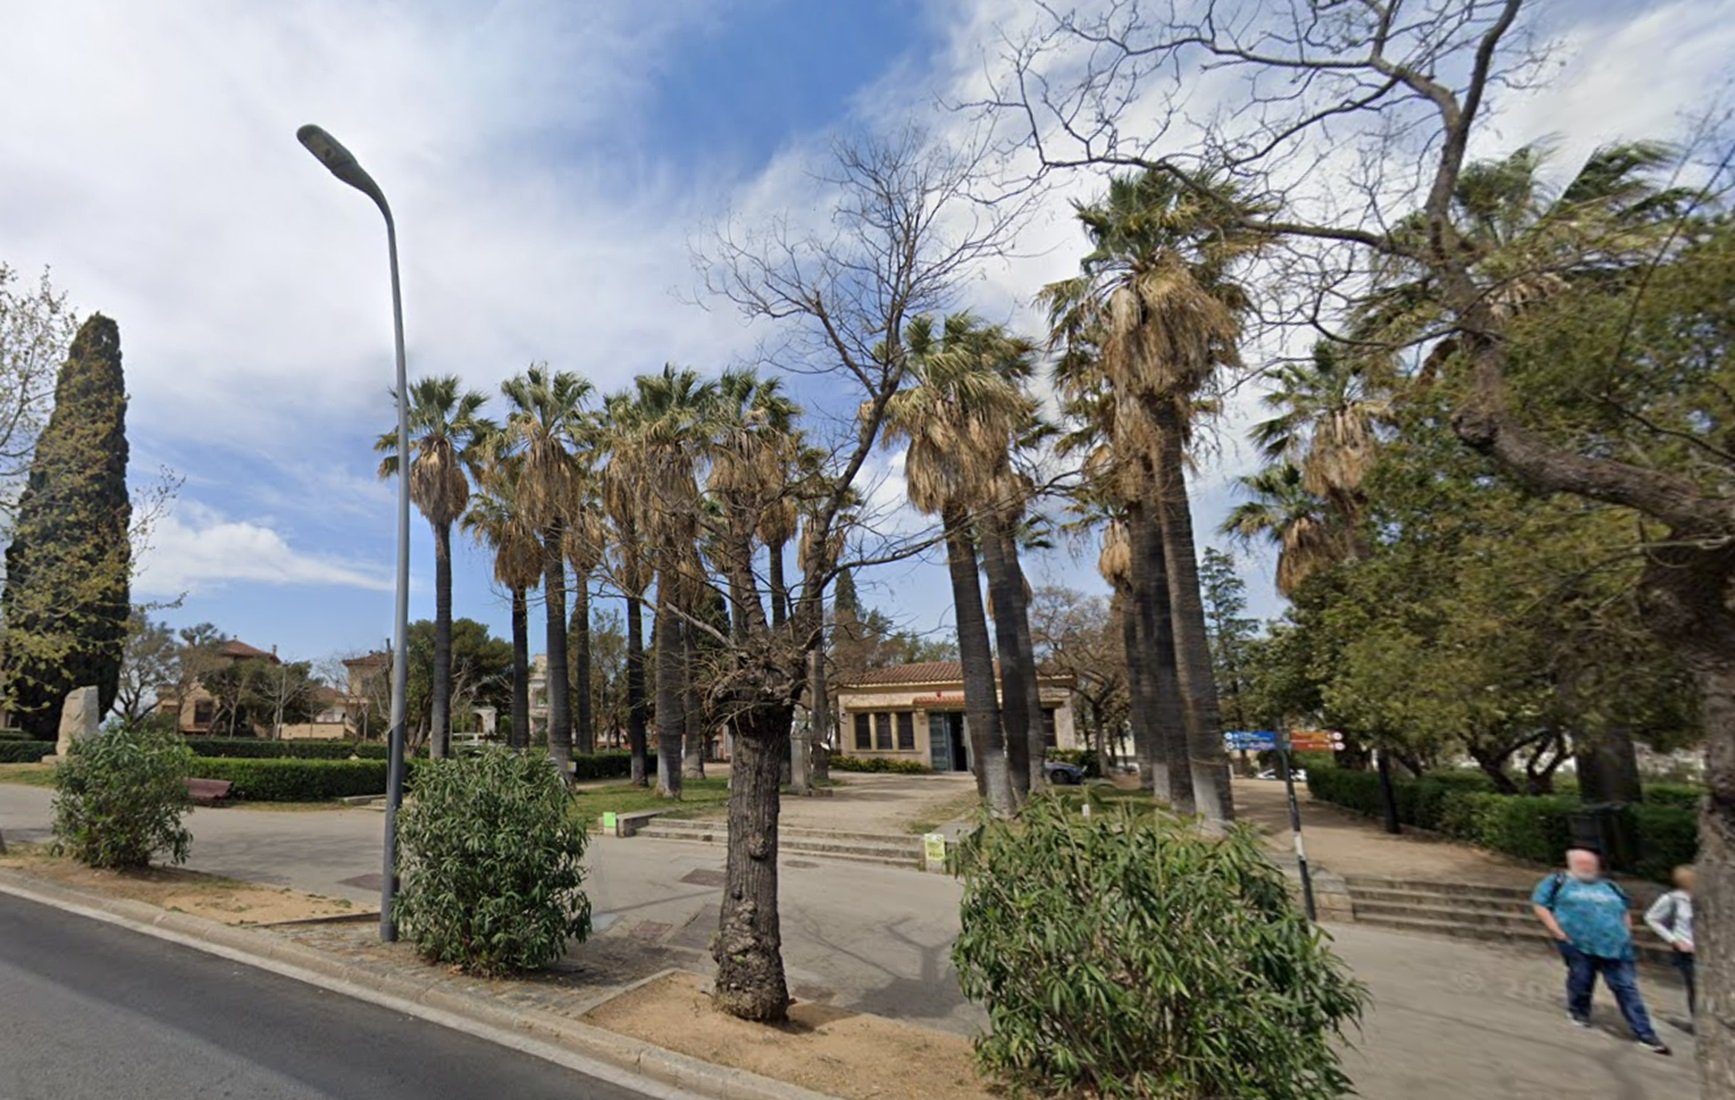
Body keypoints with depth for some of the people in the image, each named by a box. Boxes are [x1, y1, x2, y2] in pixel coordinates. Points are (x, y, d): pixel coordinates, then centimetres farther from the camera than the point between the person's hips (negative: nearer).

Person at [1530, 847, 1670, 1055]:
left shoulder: (1610, 887, 19)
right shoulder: (1559, 882, 2)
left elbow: (1625, 912, 30)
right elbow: (1539, 904, -1)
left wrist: (1626, 934, 14)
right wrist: (1558, 933, -7)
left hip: (1613, 946, 4)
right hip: (1578, 945, -4)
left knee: (1627, 988, 0)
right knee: (1581, 980, 2)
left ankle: (1645, 1034, 3)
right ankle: (1578, 1012, 27)